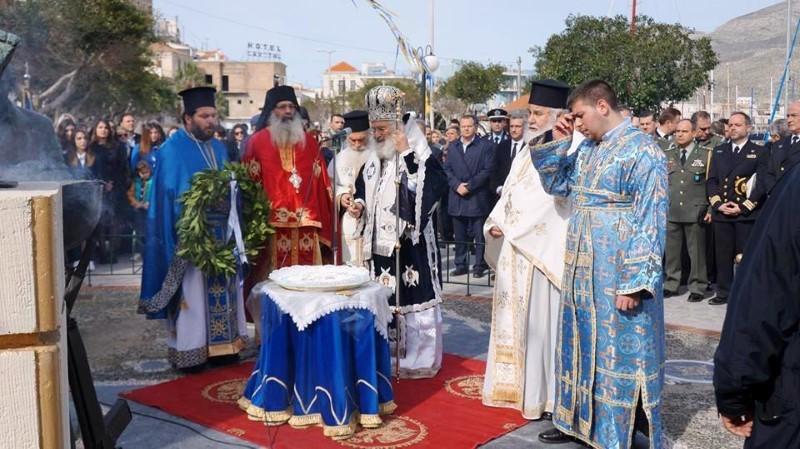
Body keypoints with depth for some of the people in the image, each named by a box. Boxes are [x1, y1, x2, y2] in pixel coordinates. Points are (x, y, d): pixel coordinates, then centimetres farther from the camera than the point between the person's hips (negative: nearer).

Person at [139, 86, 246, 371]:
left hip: (220, 231, 7)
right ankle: (189, 350, 7)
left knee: (221, 288, 10)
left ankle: (221, 344, 20)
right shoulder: (173, 149, -8)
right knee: (192, 290, -2)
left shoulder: (219, 148, 13)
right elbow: (171, 195, -13)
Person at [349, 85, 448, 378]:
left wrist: (405, 154, -22)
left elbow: (422, 194, -23)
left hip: (410, 243, -6)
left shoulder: (419, 155, -9)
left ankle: (419, 358, 12)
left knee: (412, 298, -1)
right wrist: (359, 204, -1)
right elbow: (364, 190, 22)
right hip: (381, 242, 6)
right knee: (384, 300, 12)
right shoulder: (374, 158, 10)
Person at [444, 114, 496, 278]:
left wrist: (469, 185, -13)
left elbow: (488, 170, -6)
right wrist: (457, 185, -7)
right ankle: (461, 265, 15)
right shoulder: (453, 146, 14)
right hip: (457, 197, 4)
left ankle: (479, 265, 6)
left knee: (480, 235, -1)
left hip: (478, 197, -4)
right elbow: (447, 169, 10)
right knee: (460, 235, 8)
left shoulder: (486, 145, 0)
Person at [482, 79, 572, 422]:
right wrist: (496, 223, -1)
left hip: (541, 247, -8)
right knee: (514, 316, 13)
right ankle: (517, 385, 23)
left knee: (538, 318, -3)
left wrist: (510, 228, -15)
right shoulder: (528, 151, 13)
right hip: (514, 246, 8)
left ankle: (543, 394, 8)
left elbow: (547, 200, -19)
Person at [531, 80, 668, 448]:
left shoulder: (642, 151, -14)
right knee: (584, 343, 16)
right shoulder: (586, 148, 9)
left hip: (618, 271, -8)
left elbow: (649, 221, -18)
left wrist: (634, 281, -21)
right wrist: (559, 143, 4)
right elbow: (555, 185, 18)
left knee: (619, 350, 2)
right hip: (582, 266, 8)